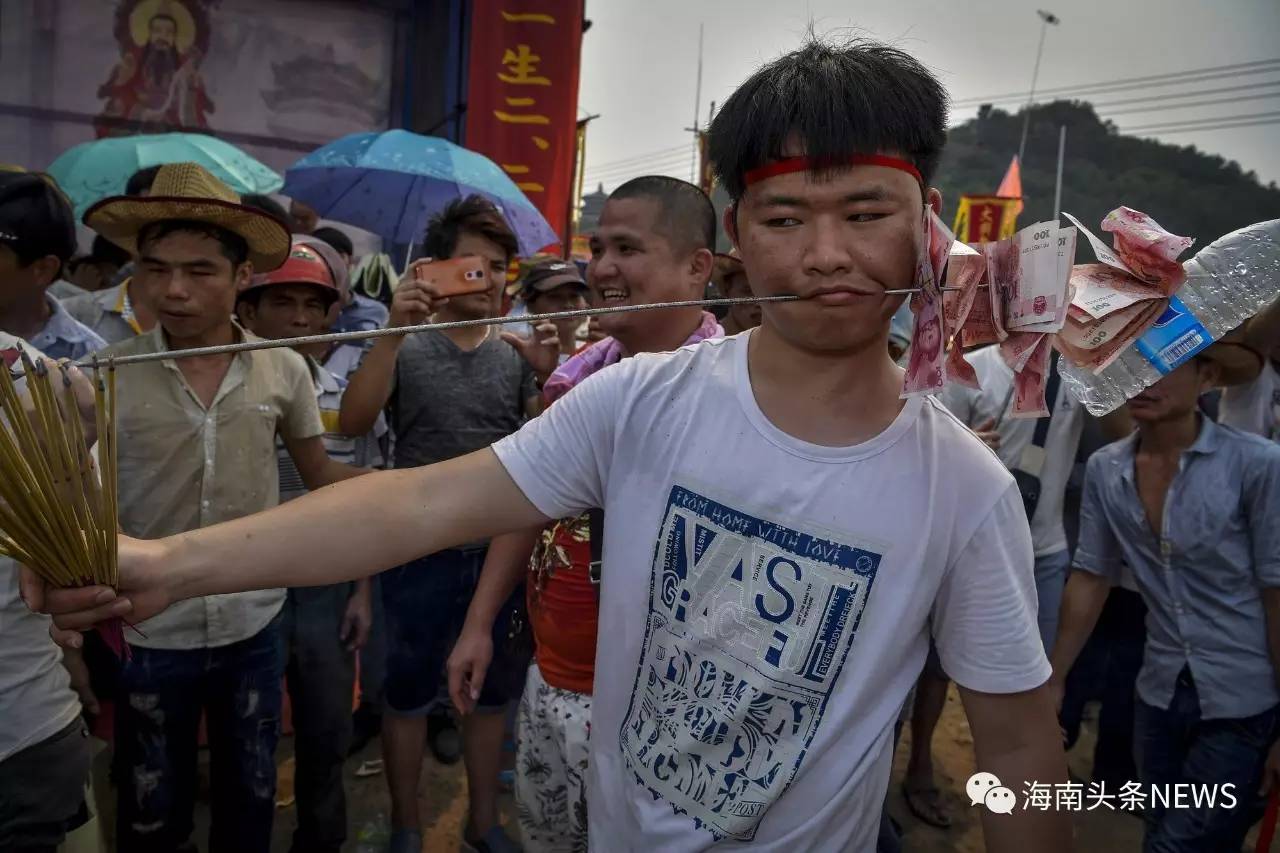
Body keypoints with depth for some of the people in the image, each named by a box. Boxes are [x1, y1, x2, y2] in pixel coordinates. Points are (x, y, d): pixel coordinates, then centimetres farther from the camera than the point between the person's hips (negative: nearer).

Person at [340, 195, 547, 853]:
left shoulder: (517, 357, 3)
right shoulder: (405, 349, -5)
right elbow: (353, 422, -19)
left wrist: (552, 376, -19)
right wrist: (395, 330, -29)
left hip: (500, 553, 3)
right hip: (421, 554, -3)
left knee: (490, 694, 17)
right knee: (408, 696, 14)